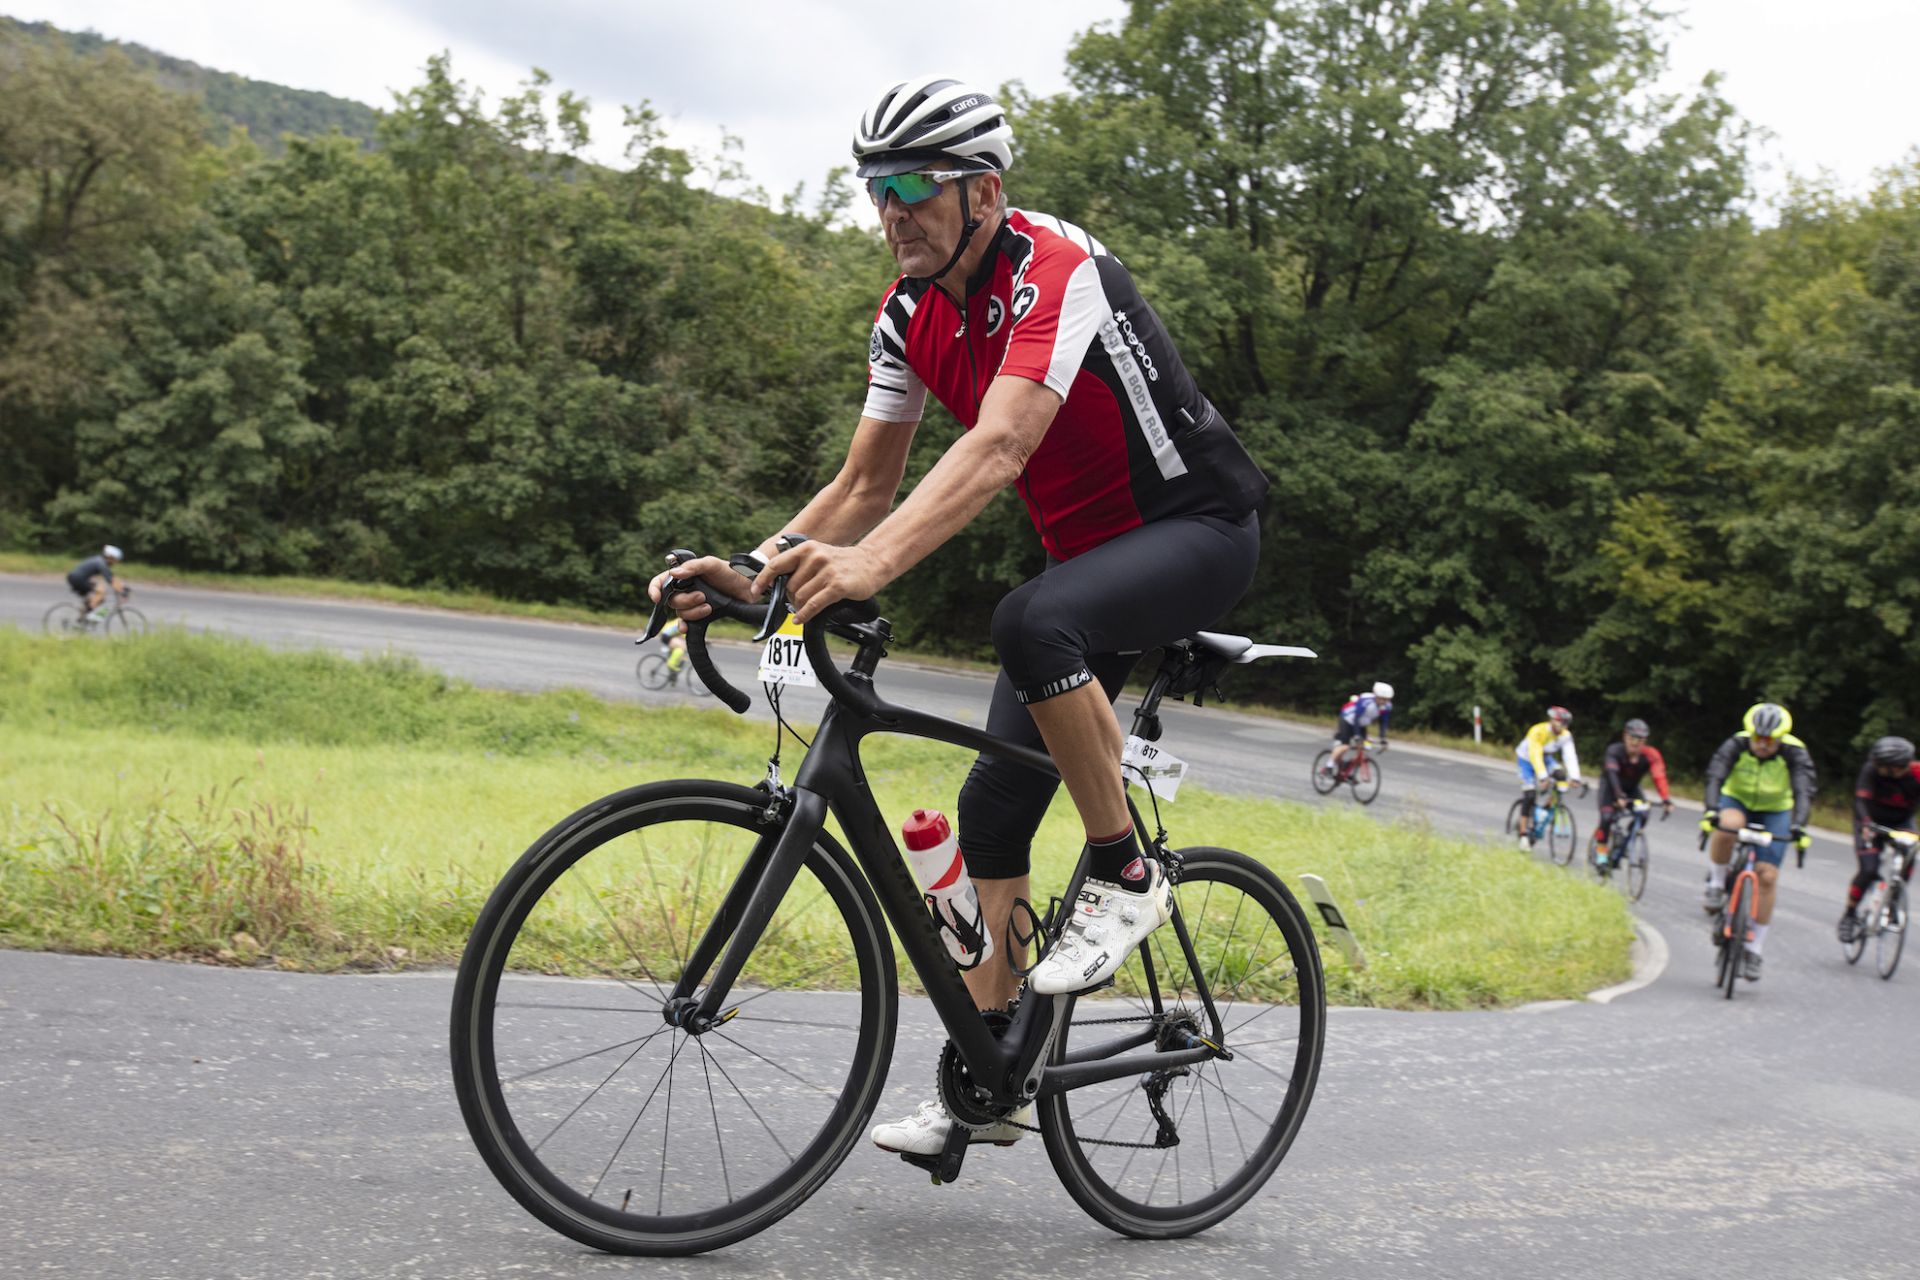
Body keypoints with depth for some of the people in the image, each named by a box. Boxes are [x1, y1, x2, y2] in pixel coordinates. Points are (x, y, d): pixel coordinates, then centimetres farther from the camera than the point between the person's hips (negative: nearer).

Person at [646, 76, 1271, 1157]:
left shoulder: (1054, 270, -25)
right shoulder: (910, 315, 0)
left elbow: (997, 448, -39)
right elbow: (865, 484, 1)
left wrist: (871, 564, -52)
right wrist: (757, 574, -15)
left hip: (1200, 527, -8)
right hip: (1087, 549, 8)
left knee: (1032, 622, -38)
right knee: (993, 811, 2)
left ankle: (1125, 876, -17)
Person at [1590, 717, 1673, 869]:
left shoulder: (1650, 754, -26)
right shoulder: (1615, 750, -31)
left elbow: (1659, 776, -37)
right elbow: (1612, 773, -43)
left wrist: (1666, 800, -50)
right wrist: (1619, 796, -58)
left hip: (1631, 787, 3)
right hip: (1611, 785, -3)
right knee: (1607, 818, -23)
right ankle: (1600, 850, -5)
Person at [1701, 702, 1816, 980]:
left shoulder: (1795, 753, -24)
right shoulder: (1736, 745, -24)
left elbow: (1804, 792, -35)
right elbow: (1715, 777, -35)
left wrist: (1798, 825, -52)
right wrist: (1711, 811, -53)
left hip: (1775, 813, 0)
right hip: (1736, 802, 0)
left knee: (1767, 875, -12)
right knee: (1727, 826, -38)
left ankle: (1753, 949, -1)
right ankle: (1716, 884, -12)